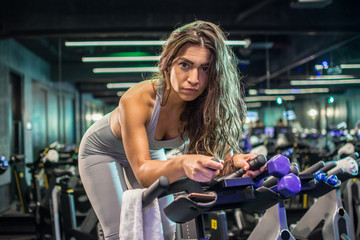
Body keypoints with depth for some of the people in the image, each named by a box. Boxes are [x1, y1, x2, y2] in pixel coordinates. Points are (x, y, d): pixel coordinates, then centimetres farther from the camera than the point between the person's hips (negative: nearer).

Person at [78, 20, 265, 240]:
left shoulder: (204, 106, -29)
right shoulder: (136, 100, -40)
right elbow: (142, 173, -43)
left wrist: (233, 162, -52)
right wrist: (182, 164, -63)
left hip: (150, 150, 4)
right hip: (101, 151, -4)